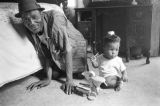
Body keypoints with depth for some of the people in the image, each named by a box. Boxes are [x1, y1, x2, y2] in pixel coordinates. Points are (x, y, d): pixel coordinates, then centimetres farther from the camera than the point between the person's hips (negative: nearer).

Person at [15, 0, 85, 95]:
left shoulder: (55, 17, -32)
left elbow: (68, 49, -33)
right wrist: (48, 78, -17)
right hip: (57, 53, 5)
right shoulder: (31, 29, -13)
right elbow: (46, 55, -8)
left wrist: (69, 79, -33)